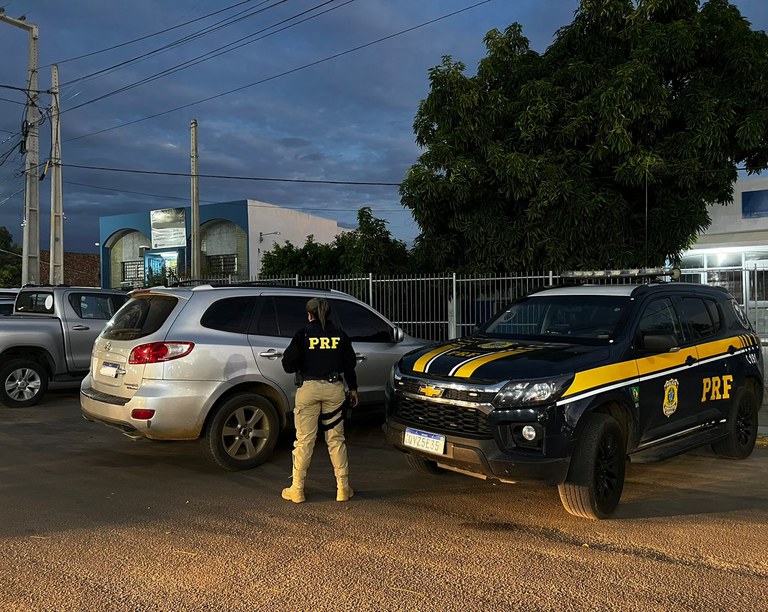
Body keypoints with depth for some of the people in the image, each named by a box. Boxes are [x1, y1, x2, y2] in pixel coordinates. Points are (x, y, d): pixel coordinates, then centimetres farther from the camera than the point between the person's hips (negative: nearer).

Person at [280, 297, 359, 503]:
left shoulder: (303, 334, -5)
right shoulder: (339, 334, 5)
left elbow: (288, 365, -7)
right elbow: (349, 364, 10)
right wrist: (353, 389, 20)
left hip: (309, 389, -3)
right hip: (334, 388, 3)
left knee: (304, 440, 4)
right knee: (336, 439, 11)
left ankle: (297, 490, 10)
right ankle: (343, 488, 14)